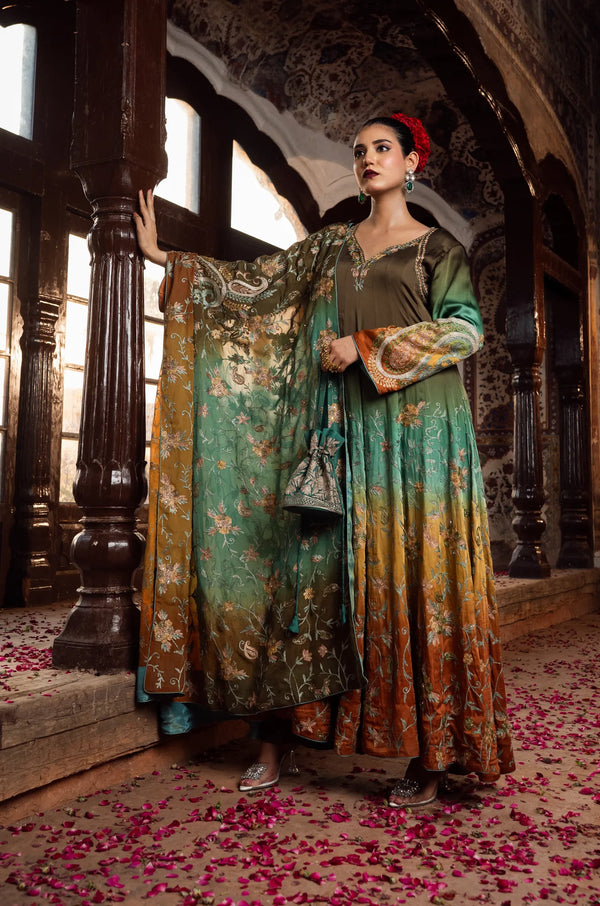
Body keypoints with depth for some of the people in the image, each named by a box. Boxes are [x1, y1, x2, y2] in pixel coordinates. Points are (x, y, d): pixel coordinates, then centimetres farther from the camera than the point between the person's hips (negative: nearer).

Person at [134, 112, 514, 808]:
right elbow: (258, 283, 19)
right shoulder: (332, 245, 20)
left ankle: (431, 757, 5)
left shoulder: (436, 245, 9)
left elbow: (465, 329, -2)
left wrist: (368, 348, -9)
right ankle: (275, 737, 9)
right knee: (323, 570, 1)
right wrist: (166, 257, 17)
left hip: (418, 425, -3)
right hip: (349, 427, 4)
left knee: (417, 577, -5)